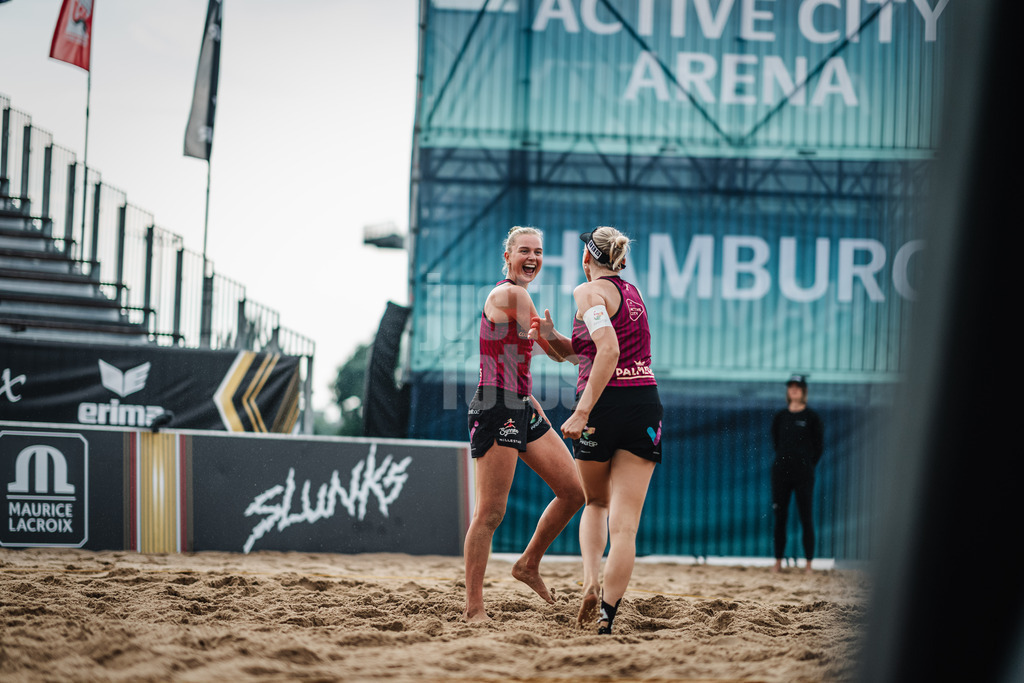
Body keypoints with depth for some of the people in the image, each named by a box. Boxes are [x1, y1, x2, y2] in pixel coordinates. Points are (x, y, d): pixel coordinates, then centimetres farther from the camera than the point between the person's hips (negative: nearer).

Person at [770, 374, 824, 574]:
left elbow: (819, 446, 4)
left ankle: (809, 563, 3)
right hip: (781, 471, 3)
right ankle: (778, 561, 11)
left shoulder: (811, 417, 0)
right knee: (780, 518, 4)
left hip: (803, 474, -3)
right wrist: (784, 459, 11)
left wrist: (807, 466, 2)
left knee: (806, 518, -2)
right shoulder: (780, 416, 9)